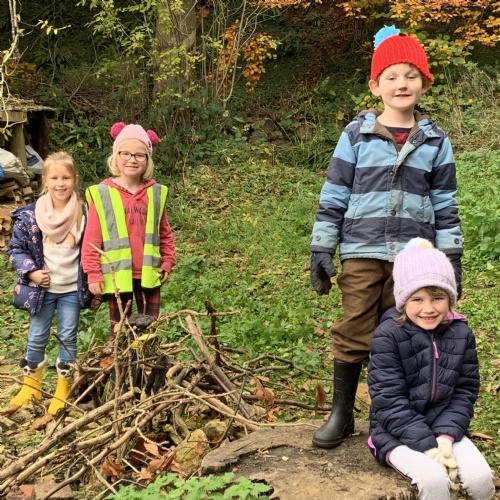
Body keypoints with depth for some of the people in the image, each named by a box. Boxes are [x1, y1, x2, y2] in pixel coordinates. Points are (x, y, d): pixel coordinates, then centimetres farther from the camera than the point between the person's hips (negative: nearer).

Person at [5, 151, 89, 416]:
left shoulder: (84, 214, -7)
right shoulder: (29, 215, -9)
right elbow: (16, 248, -1)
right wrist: (30, 272, -14)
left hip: (72, 290, 0)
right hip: (41, 288, 0)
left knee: (68, 338, 9)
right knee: (37, 338, 12)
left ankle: (63, 391, 23)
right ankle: (31, 386, 31)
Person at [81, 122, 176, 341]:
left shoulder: (156, 193, 2)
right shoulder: (102, 193, -7)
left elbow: (165, 233, 11)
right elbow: (92, 239, -6)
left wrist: (167, 262, 6)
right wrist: (93, 274, -9)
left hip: (148, 274, 3)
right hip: (116, 274, -2)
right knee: (120, 330, 9)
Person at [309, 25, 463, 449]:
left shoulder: (434, 141, 6)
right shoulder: (356, 135, 2)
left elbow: (445, 204, 9)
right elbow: (333, 198, 3)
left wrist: (452, 258, 5)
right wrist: (321, 251, 0)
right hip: (363, 252, -1)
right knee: (354, 334, 2)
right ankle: (341, 414, 17)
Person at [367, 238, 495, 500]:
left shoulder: (461, 334, 0)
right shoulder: (388, 336, -15)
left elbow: (465, 392, 2)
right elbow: (390, 401, -17)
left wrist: (445, 437, -13)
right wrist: (427, 446, -22)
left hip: (444, 429, 4)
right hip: (397, 434, -4)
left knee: (481, 479, -18)